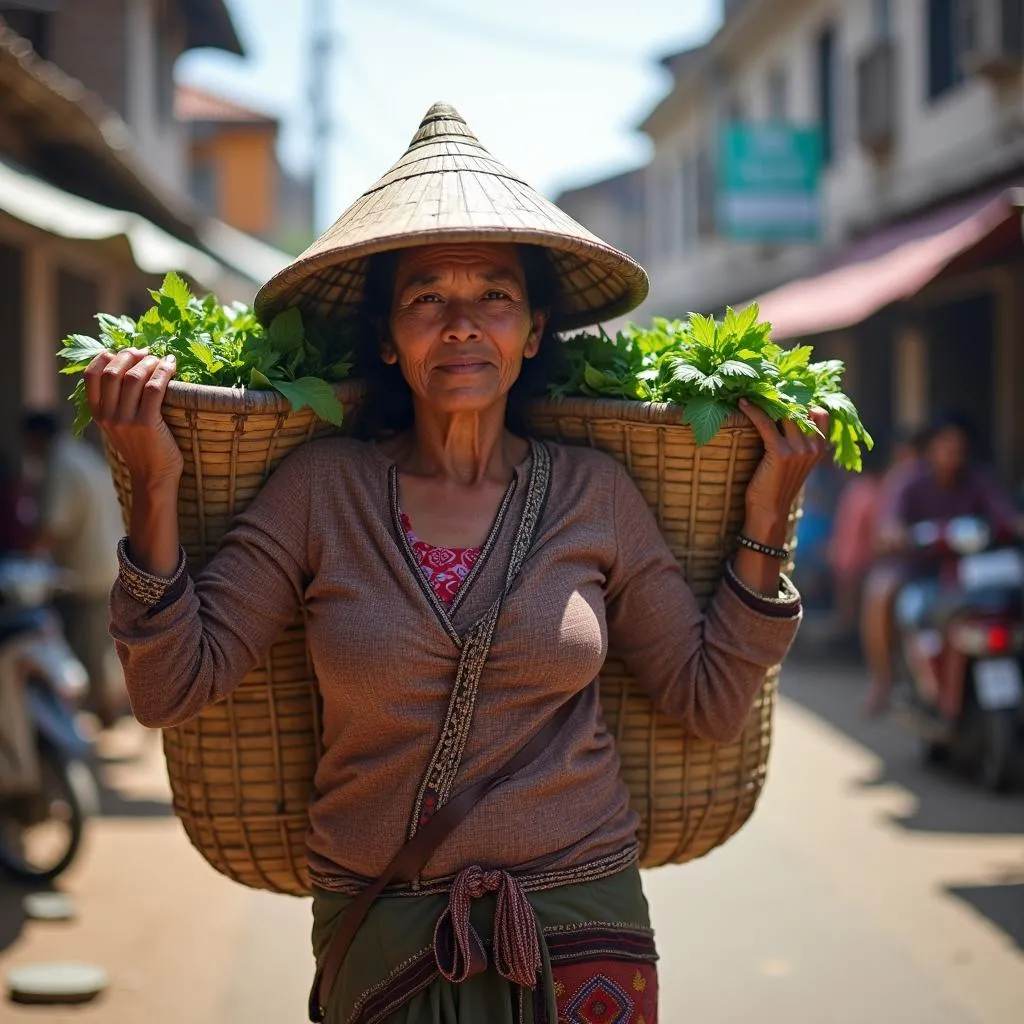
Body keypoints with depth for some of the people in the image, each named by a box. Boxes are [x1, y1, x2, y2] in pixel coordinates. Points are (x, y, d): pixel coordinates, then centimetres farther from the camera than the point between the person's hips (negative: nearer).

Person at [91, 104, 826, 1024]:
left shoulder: (594, 492, 0)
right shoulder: (321, 488, -3)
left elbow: (710, 702, 4)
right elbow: (175, 687, -7)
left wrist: (765, 521, 0)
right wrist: (157, 490, -14)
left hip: (582, 926, 1)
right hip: (382, 941, -1)